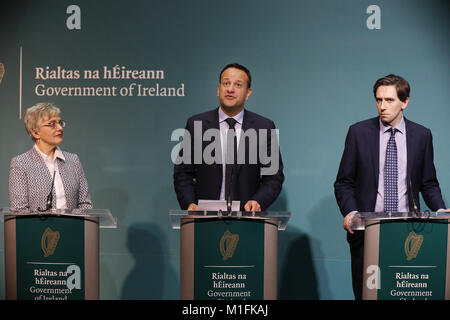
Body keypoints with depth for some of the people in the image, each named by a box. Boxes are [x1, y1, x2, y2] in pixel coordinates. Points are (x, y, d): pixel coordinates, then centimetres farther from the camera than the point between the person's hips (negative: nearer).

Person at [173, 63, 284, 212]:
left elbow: (274, 176, 6)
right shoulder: (196, 125, 7)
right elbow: (183, 172, 8)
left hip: (246, 216, 1)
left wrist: (258, 202, -10)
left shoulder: (264, 127, 6)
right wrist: (189, 203, -7)